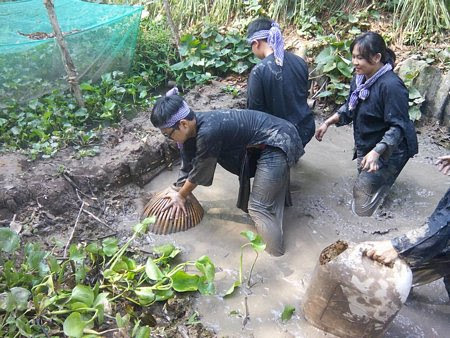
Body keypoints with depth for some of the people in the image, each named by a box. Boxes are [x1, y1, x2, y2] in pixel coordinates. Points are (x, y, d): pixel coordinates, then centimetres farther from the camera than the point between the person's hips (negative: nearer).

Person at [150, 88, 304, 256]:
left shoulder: (207, 132, -30)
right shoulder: (193, 124, -3)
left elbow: (199, 171, -14)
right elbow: (188, 163, 10)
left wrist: (181, 195, 3)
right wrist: (180, 193, 18)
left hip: (279, 144, -10)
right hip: (276, 141, 10)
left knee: (259, 208, -7)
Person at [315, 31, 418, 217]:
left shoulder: (391, 85, -28)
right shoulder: (360, 78, -4)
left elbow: (398, 127, -28)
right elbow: (349, 107, 11)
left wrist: (376, 152, -37)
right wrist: (328, 122, 1)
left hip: (390, 150, -8)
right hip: (366, 146, 8)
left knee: (364, 189, -11)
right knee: (361, 190, 21)